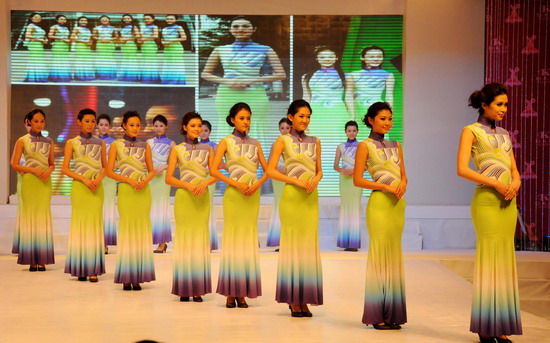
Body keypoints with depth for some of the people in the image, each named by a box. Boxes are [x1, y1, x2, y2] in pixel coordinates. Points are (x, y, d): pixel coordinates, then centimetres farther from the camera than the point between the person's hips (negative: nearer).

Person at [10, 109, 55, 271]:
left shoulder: (48, 141, 11)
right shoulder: (22, 141, 2)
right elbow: (15, 165, -1)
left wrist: (48, 171, -7)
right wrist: (33, 169, -14)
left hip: (45, 182, 3)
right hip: (29, 182, -3)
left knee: (43, 216, 0)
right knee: (30, 215, -2)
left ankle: (42, 259, 4)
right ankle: (31, 259, 2)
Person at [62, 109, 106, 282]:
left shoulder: (100, 143, 10)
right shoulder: (71, 143, 3)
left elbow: (105, 167, 13)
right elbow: (65, 169, -2)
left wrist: (99, 179, -7)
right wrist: (84, 179, -13)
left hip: (97, 187, 2)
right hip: (79, 186, -2)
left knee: (95, 223, -1)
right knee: (80, 223, -1)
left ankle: (93, 269, 1)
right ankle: (81, 268, 6)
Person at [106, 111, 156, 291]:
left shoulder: (145, 146, 11)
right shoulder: (116, 145, 3)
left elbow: (151, 170, 13)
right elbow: (110, 171, -1)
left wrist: (145, 180, -8)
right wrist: (130, 180, -13)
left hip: (143, 191, 3)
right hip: (126, 190, -3)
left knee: (142, 230, 1)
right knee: (127, 229, -4)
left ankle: (138, 276, 6)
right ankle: (126, 277, 2)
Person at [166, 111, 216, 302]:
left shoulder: (207, 149, 11)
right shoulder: (177, 150, 5)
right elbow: (169, 178, 0)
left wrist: (205, 182, -12)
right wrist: (187, 185, -14)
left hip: (203, 197, 2)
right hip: (183, 196, -2)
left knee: (201, 238, -1)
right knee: (184, 238, -3)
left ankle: (198, 288, 3)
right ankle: (184, 288, 3)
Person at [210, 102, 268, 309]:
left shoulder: (255, 144, 12)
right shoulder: (226, 142, 2)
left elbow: (267, 170, 10)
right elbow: (213, 170, -7)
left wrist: (257, 183, -9)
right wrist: (236, 183, -15)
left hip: (253, 195, 4)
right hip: (233, 194, -3)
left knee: (249, 239, 3)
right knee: (232, 238, -3)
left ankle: (243, 292, 8)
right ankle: (230, 292, 2)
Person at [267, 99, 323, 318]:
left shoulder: (315, 142, 13)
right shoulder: (283, 141, 1)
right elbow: (271, 171, -5)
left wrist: (315, 179, -5)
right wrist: (296, 180, -14)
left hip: (312, 197, 4)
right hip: (292, 196, -4)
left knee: (310, 245, 3)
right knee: (292, 244, -2)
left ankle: (305, 299, 9)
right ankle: (293, 299, 5)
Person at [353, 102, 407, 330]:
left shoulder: (396, 146, 16)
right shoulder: (365, 146, -1)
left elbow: (403, 174, 18)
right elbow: (357, 180, -6)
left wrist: (402, 184, -5)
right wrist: (385, 186, -15)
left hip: (398, 203, 6)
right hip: (380, 202, -6)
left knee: (394, 254, 8)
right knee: (380, 253, -5)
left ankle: (392, 313, 14)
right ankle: (377, 315, 2)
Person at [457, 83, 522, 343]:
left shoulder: (504, 135, 19)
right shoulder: (471, 131, 1)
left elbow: (514, 169, 17)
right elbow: (462, 169, -10)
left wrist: (515, 183, -5)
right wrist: (495, 183, -16)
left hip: (508, 201, 6)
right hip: (487, 200, -6)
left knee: (505, 259, 4)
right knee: (489, 258, -7)